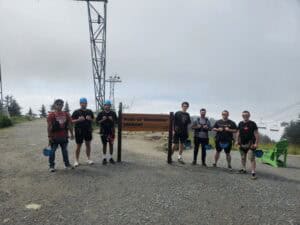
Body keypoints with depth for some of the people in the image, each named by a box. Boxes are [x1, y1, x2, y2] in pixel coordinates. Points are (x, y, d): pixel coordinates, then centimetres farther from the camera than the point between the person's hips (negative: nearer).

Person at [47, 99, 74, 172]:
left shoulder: (66, 114, 6)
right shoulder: (51, 115, -6)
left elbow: (70, 125, 10)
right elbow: (49, 126, -8)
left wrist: (72, 134, 9)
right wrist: (49, 136, -11)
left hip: (64, 137, 4)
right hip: (54, 137, -4)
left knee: (65, 151, 13)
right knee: (52, 151, 4)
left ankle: (67, 164, 25)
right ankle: (51, 166, 16)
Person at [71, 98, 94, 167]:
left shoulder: (90, 112, 8)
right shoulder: (76, 112, -2)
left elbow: (93, 120, 15)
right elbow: (72, 121, -2)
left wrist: (90, 119, -7)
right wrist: (78, 120, -19)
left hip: (88, 131, 3)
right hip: (79, 131, -3)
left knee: (88, 144, 8)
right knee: (78, 146, 4)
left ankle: (89, 159, 18)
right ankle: (76, 160, 15)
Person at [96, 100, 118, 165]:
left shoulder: (113, 113, 4)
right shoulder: (101, 113, 1)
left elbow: (116, 121, 7)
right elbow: (97, 122, 2)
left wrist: (112, 120, -12)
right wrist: (102, 120, -14)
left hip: (111, 131, 1)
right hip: (103, 131, -1)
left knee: (111, 144, 5)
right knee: (104, 144, 6)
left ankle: (110, 157, 16)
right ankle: (104, 158, 15)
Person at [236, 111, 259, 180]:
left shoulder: (252, 124, -6)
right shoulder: (240, 124, 8)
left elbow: (256, 134, -8)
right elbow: (238, 133, 16)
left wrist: (256, 143, -13)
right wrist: (237, 141, 11)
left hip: (250, 144, -5)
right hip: (242, 144, 5)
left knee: (252, 158, -12)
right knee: (243, 157, 15)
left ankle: (253, 172, -9)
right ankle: (243, 169, 30)